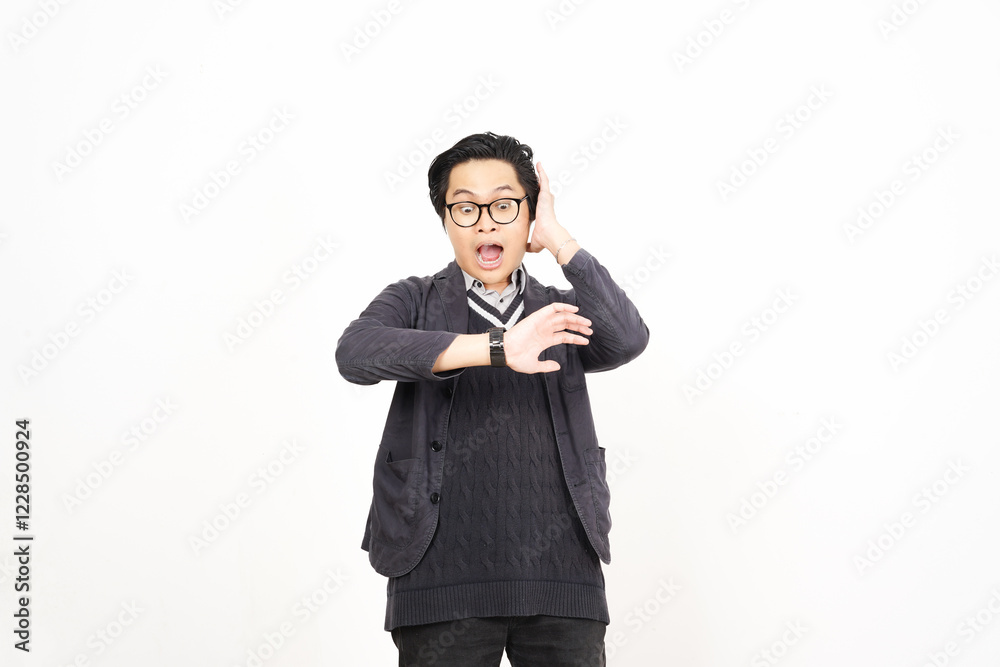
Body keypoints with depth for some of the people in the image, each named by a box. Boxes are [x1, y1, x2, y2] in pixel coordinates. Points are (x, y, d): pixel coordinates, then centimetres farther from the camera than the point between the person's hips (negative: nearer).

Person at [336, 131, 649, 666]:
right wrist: (495, 348, -23)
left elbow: (627, 341, -6)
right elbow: (355, 352, -14)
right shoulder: (416, 300, 8)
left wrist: (557, 240, -3)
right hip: (444, 577, -2)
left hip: (562, 577, 2)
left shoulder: (560, 314, 16)